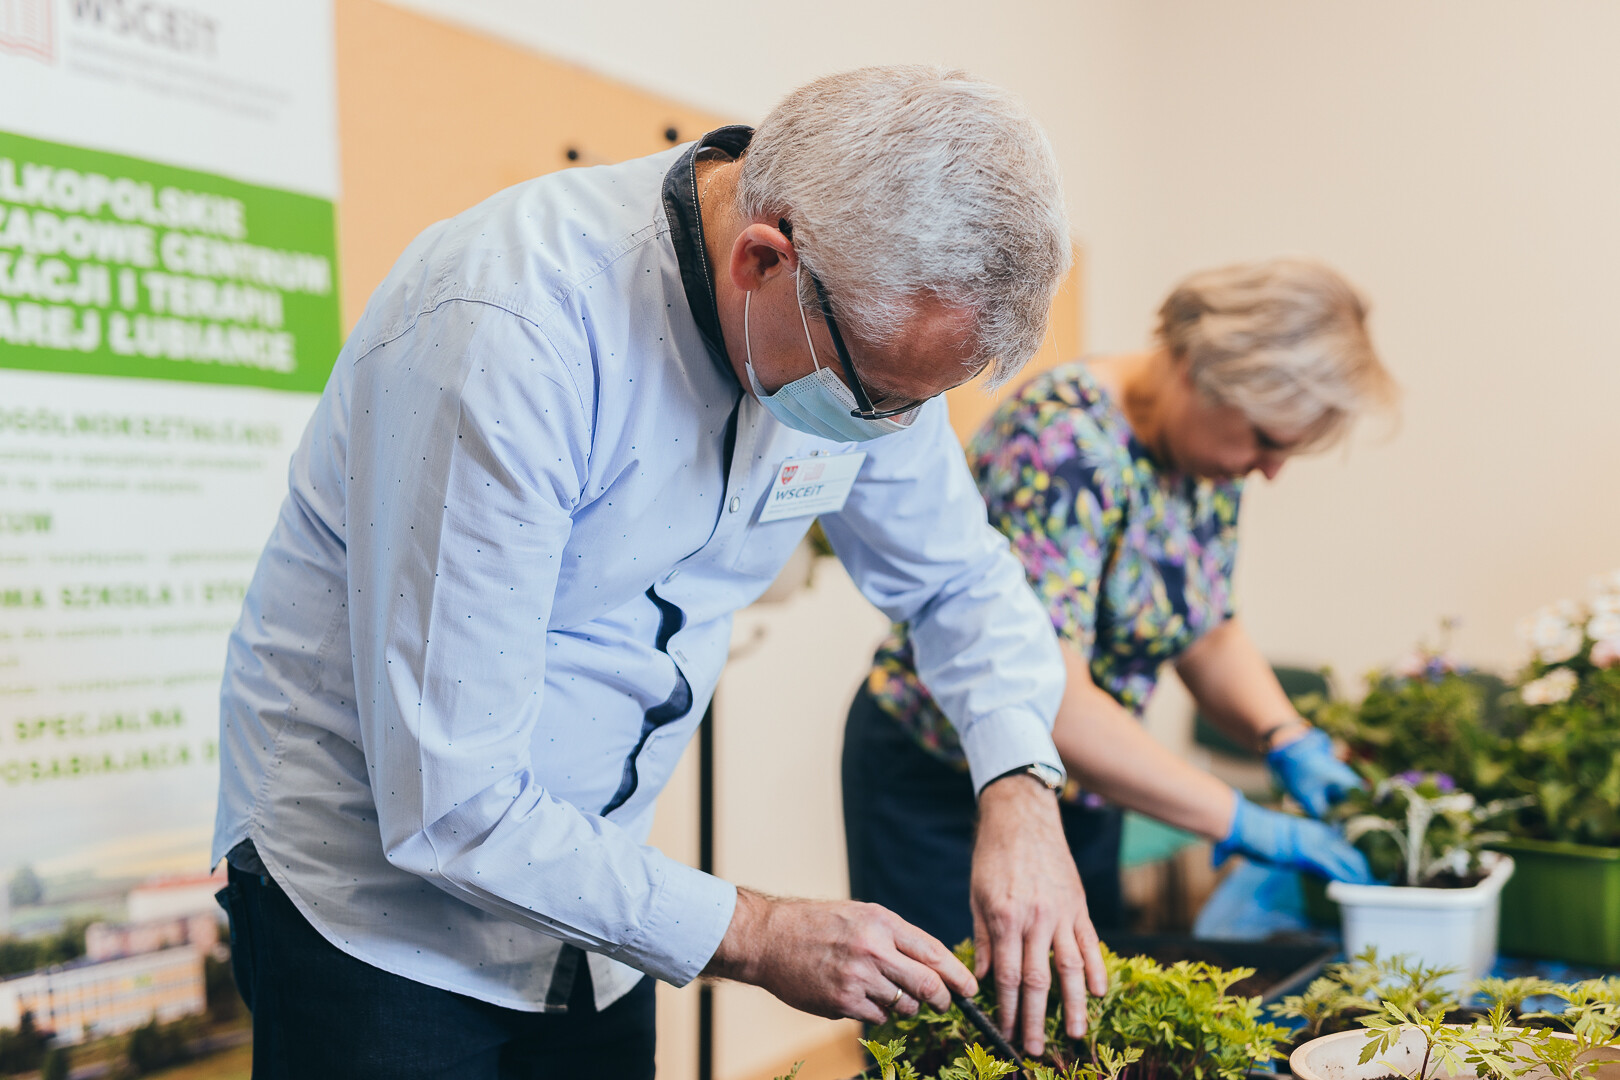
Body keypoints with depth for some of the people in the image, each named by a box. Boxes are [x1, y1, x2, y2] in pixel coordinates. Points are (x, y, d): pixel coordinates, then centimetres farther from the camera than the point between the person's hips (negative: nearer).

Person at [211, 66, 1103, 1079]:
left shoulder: (869, 320, -10)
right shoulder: (508, 334, -33)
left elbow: (963, 577, 6)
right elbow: (451, 805, -30)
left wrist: (1022, 789, -12)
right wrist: (752, 937, -23)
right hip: (380, 905, -6)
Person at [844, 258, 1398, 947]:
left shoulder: (1209, 451, -2)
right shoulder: (1066, 441, -27)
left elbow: (1211, 637, 10)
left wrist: (1289, 740, -9)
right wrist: (1240, 823, -29)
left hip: (1083, 798, 8)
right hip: (943, 790, -8)